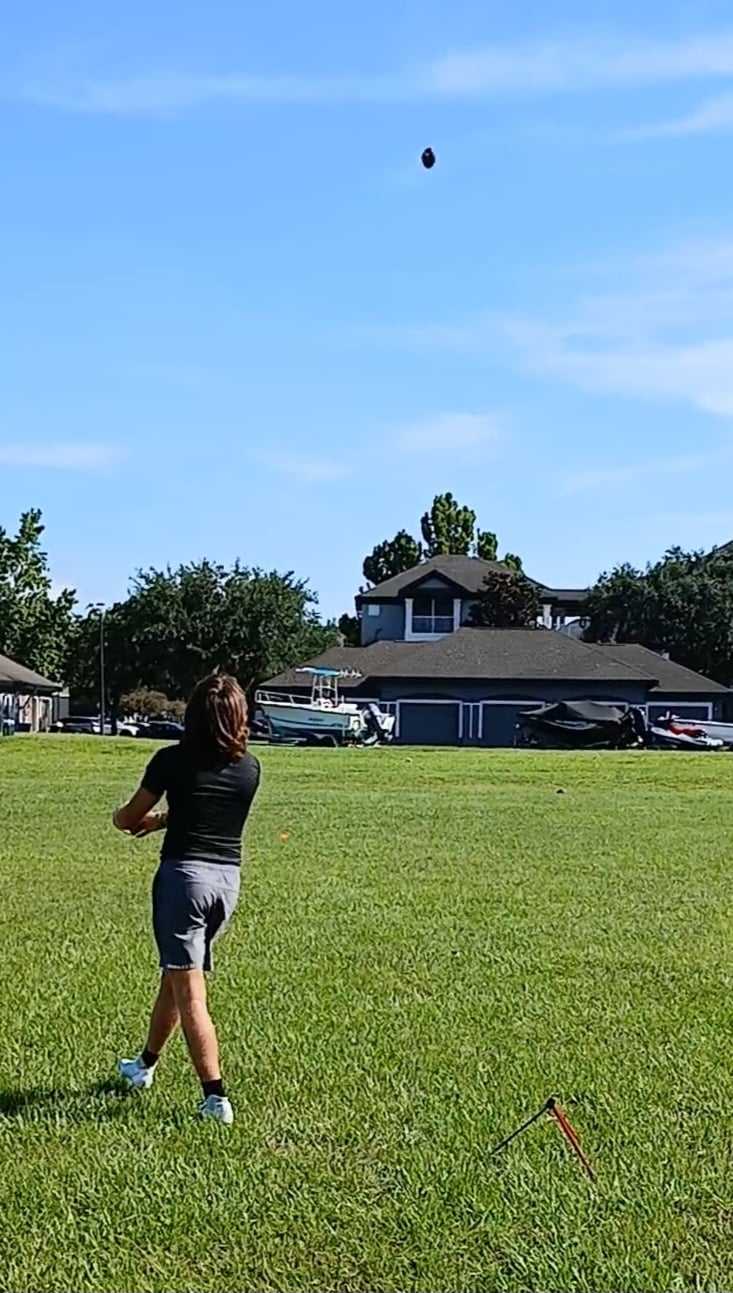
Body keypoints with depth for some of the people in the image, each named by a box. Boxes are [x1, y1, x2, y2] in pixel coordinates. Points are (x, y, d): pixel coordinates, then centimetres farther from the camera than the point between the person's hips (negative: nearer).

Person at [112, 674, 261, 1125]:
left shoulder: (172, 760, -9)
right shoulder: (250, 768, 2)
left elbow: (127, 818, 3)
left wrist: (129, 819, 26)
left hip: (184, 875, -5)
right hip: (228, 880, 6)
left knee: (189, 993, -2)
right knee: (176, 975, 23)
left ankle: (217, 1097, -7)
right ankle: (145, 1065, 41)